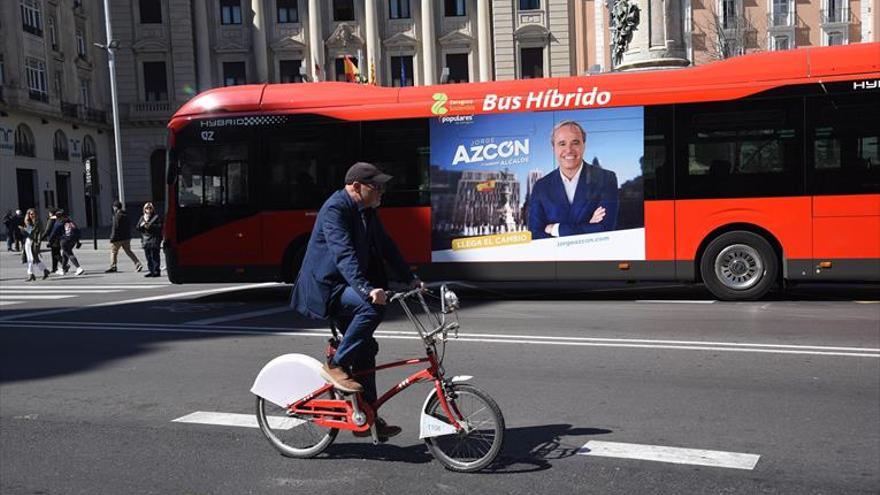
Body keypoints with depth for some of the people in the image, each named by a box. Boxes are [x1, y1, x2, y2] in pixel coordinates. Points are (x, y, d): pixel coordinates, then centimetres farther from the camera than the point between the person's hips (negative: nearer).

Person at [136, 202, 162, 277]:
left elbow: (159, 227, -10)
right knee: (148, 257, 7)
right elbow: (138, 228, 12)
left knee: (154, 257, -8)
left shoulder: (157, 217, 0)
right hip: (145, 240, 6)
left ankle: (157, 271, -5)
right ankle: (151, 271, 14)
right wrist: (142, 225, -9)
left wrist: (150, 226, -18)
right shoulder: (142, 217, 16)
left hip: (154, 240, -6)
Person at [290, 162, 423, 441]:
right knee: (372, 308, -32)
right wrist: (366, 289, -43)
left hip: (346, 286, 9)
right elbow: (344, 253, -32)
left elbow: (385, 246, 15)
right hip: (324, 287, -9)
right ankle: (335, 366, -15)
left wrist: (410, 278, 9)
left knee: (365, 350, 6)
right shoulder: (335, 209, -20)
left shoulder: (367, 211, 9)